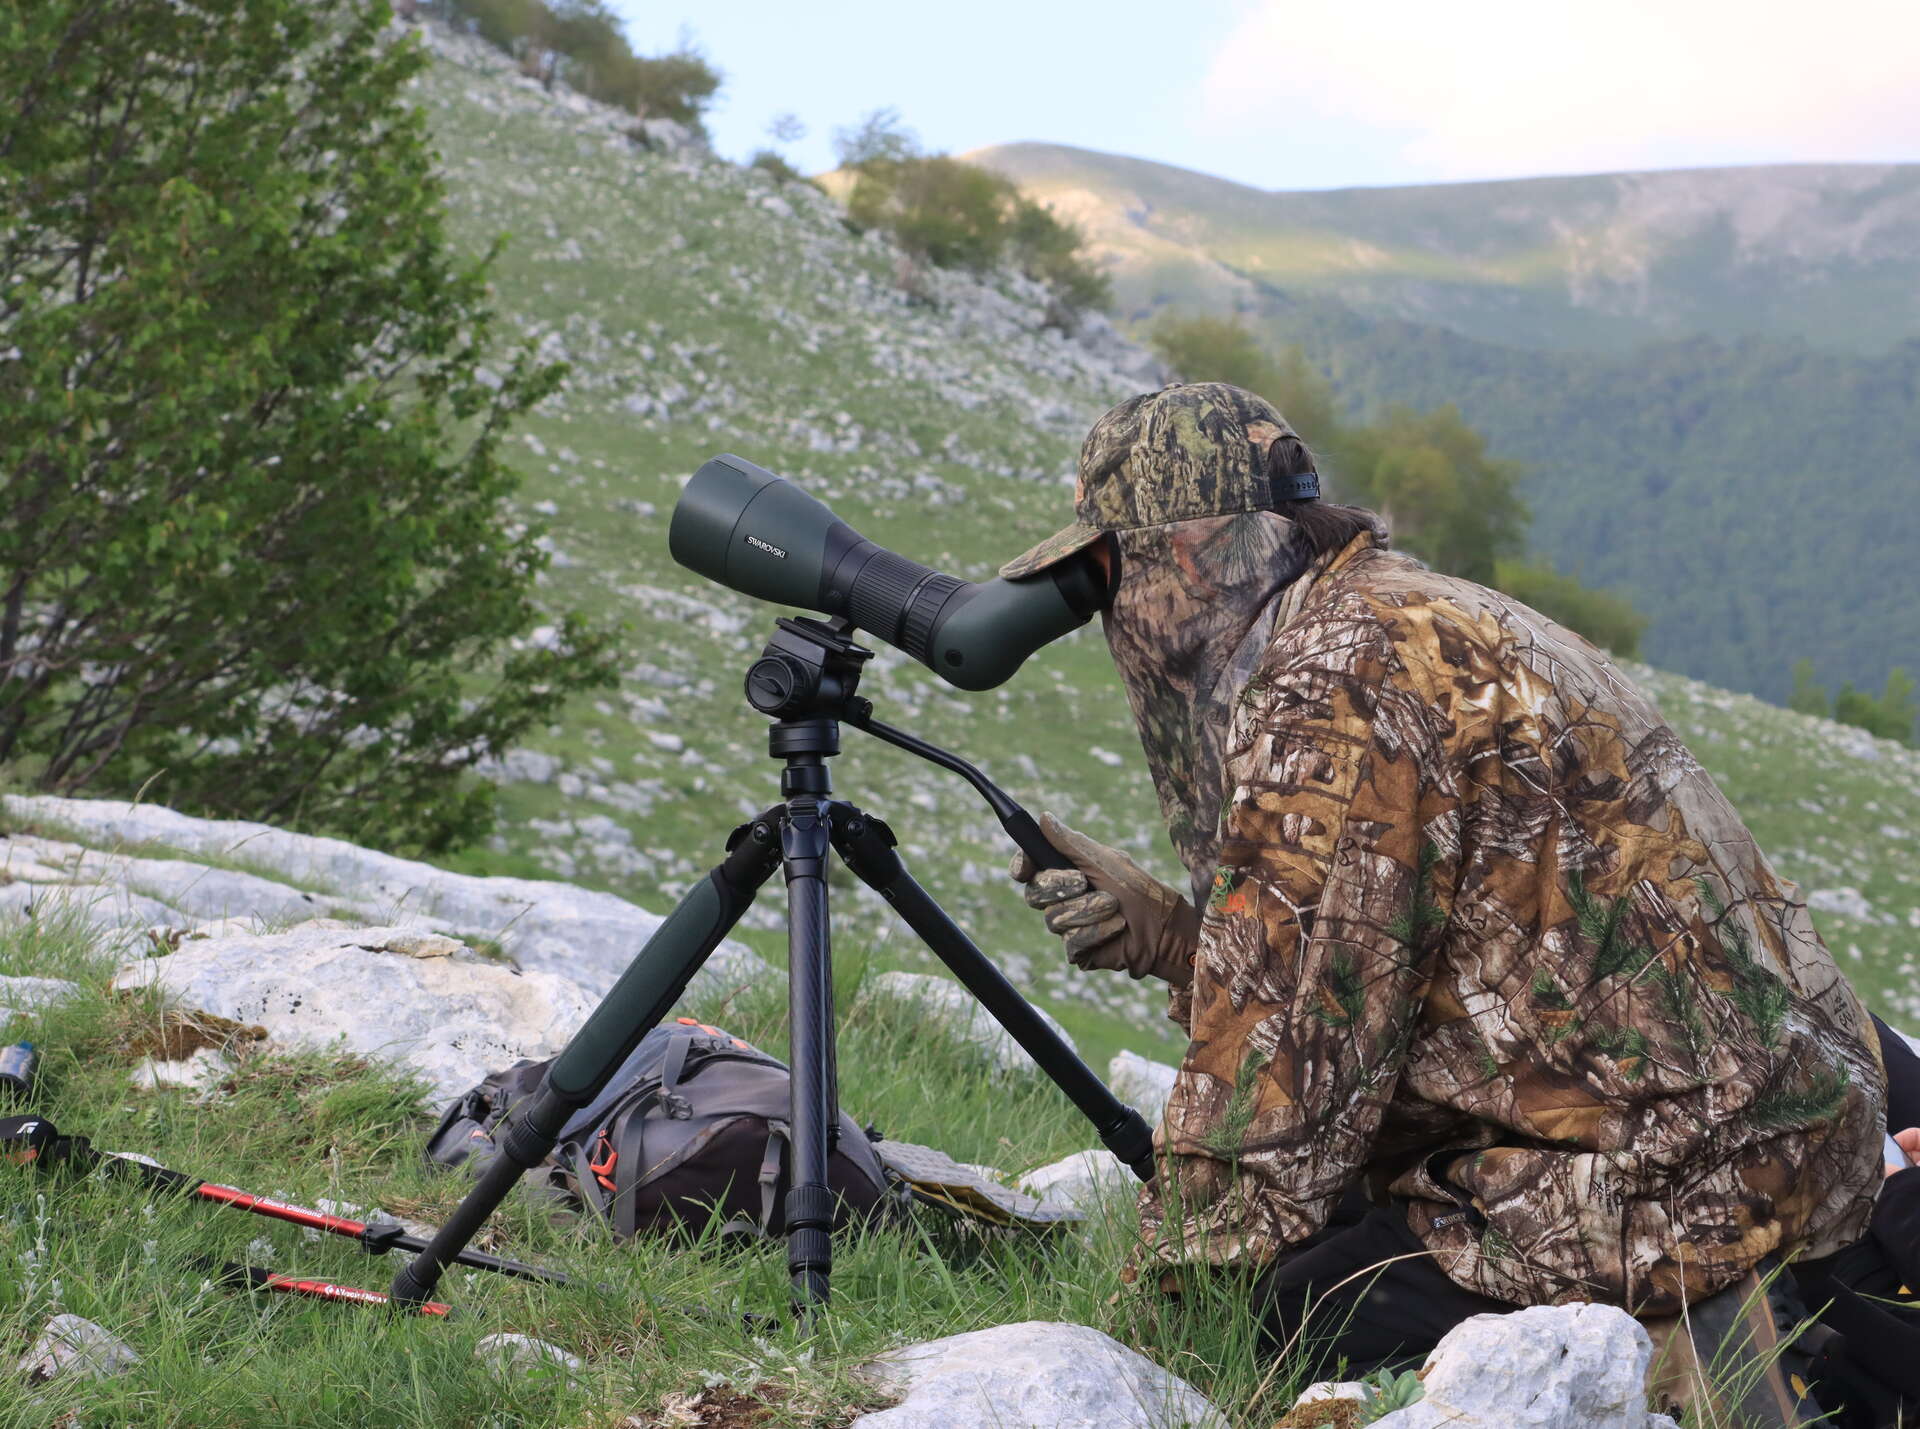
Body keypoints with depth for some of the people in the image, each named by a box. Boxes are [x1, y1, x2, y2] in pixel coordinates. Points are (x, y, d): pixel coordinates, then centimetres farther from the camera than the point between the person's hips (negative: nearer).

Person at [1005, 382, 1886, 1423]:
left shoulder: (1333, 687, -16)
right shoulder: (1421, 619, 16)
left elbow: (1293, 1043, -15)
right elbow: (1362, 981, 20)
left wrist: (1175, 1286, -5)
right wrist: (1164, 933, 13)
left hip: (1683, 1177, -10)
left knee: (1300, 1310, -15)